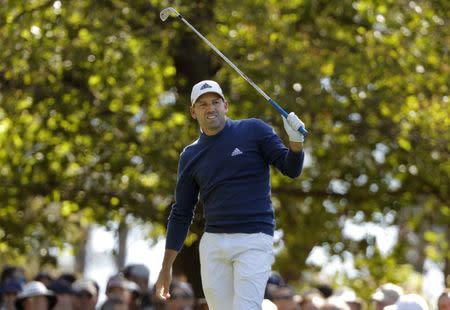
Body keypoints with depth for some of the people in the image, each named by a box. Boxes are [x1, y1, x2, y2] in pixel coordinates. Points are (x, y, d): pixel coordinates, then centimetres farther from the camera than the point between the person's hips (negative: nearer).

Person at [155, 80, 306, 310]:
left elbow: (291, 169, 0)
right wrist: (166, 268, 13)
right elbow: (181, 214, 15)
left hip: (254, 241, -4)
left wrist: (296, 141, -22)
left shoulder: (254, 131, 3)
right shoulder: (190, 156, 11)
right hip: (213, 244, 4)